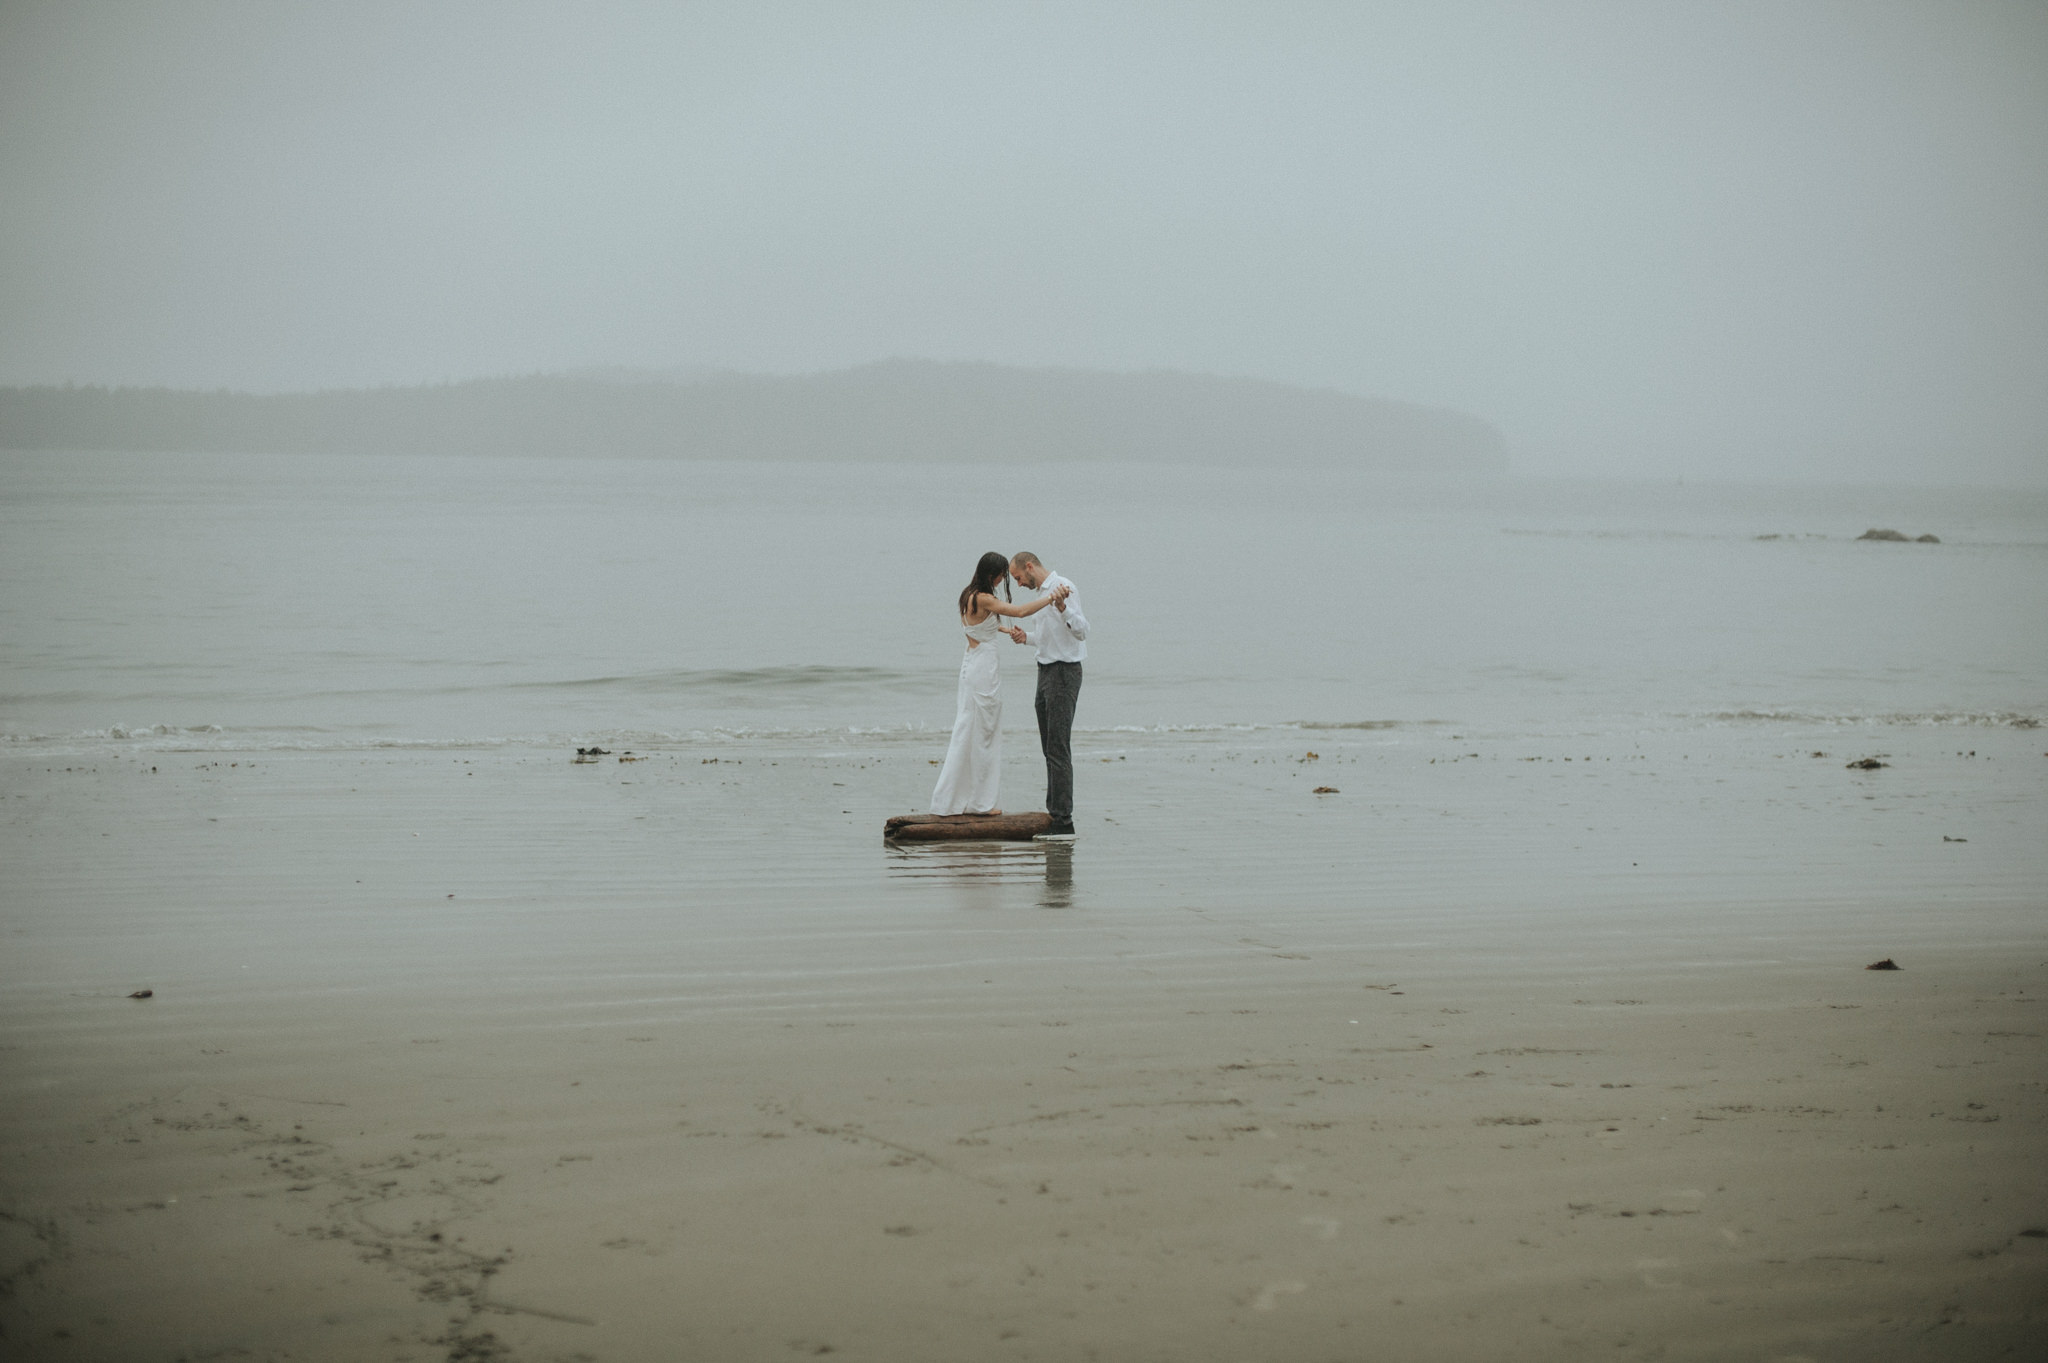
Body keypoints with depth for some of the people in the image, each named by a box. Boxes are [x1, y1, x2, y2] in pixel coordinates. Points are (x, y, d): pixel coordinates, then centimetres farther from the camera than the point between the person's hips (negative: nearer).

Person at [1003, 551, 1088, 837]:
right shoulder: (1042, 592, 16)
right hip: (1046, 671, 10)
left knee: (1058, 749, -12)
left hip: (1064, 672, -10)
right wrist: (1026, 637, 9)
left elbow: (1081, 630, -24)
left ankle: (1063, 821, -14)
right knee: (1049, 748, 13)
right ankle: (1053, 811, 19)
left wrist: (1062, 607, -40)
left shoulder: (1063, 588, -14)